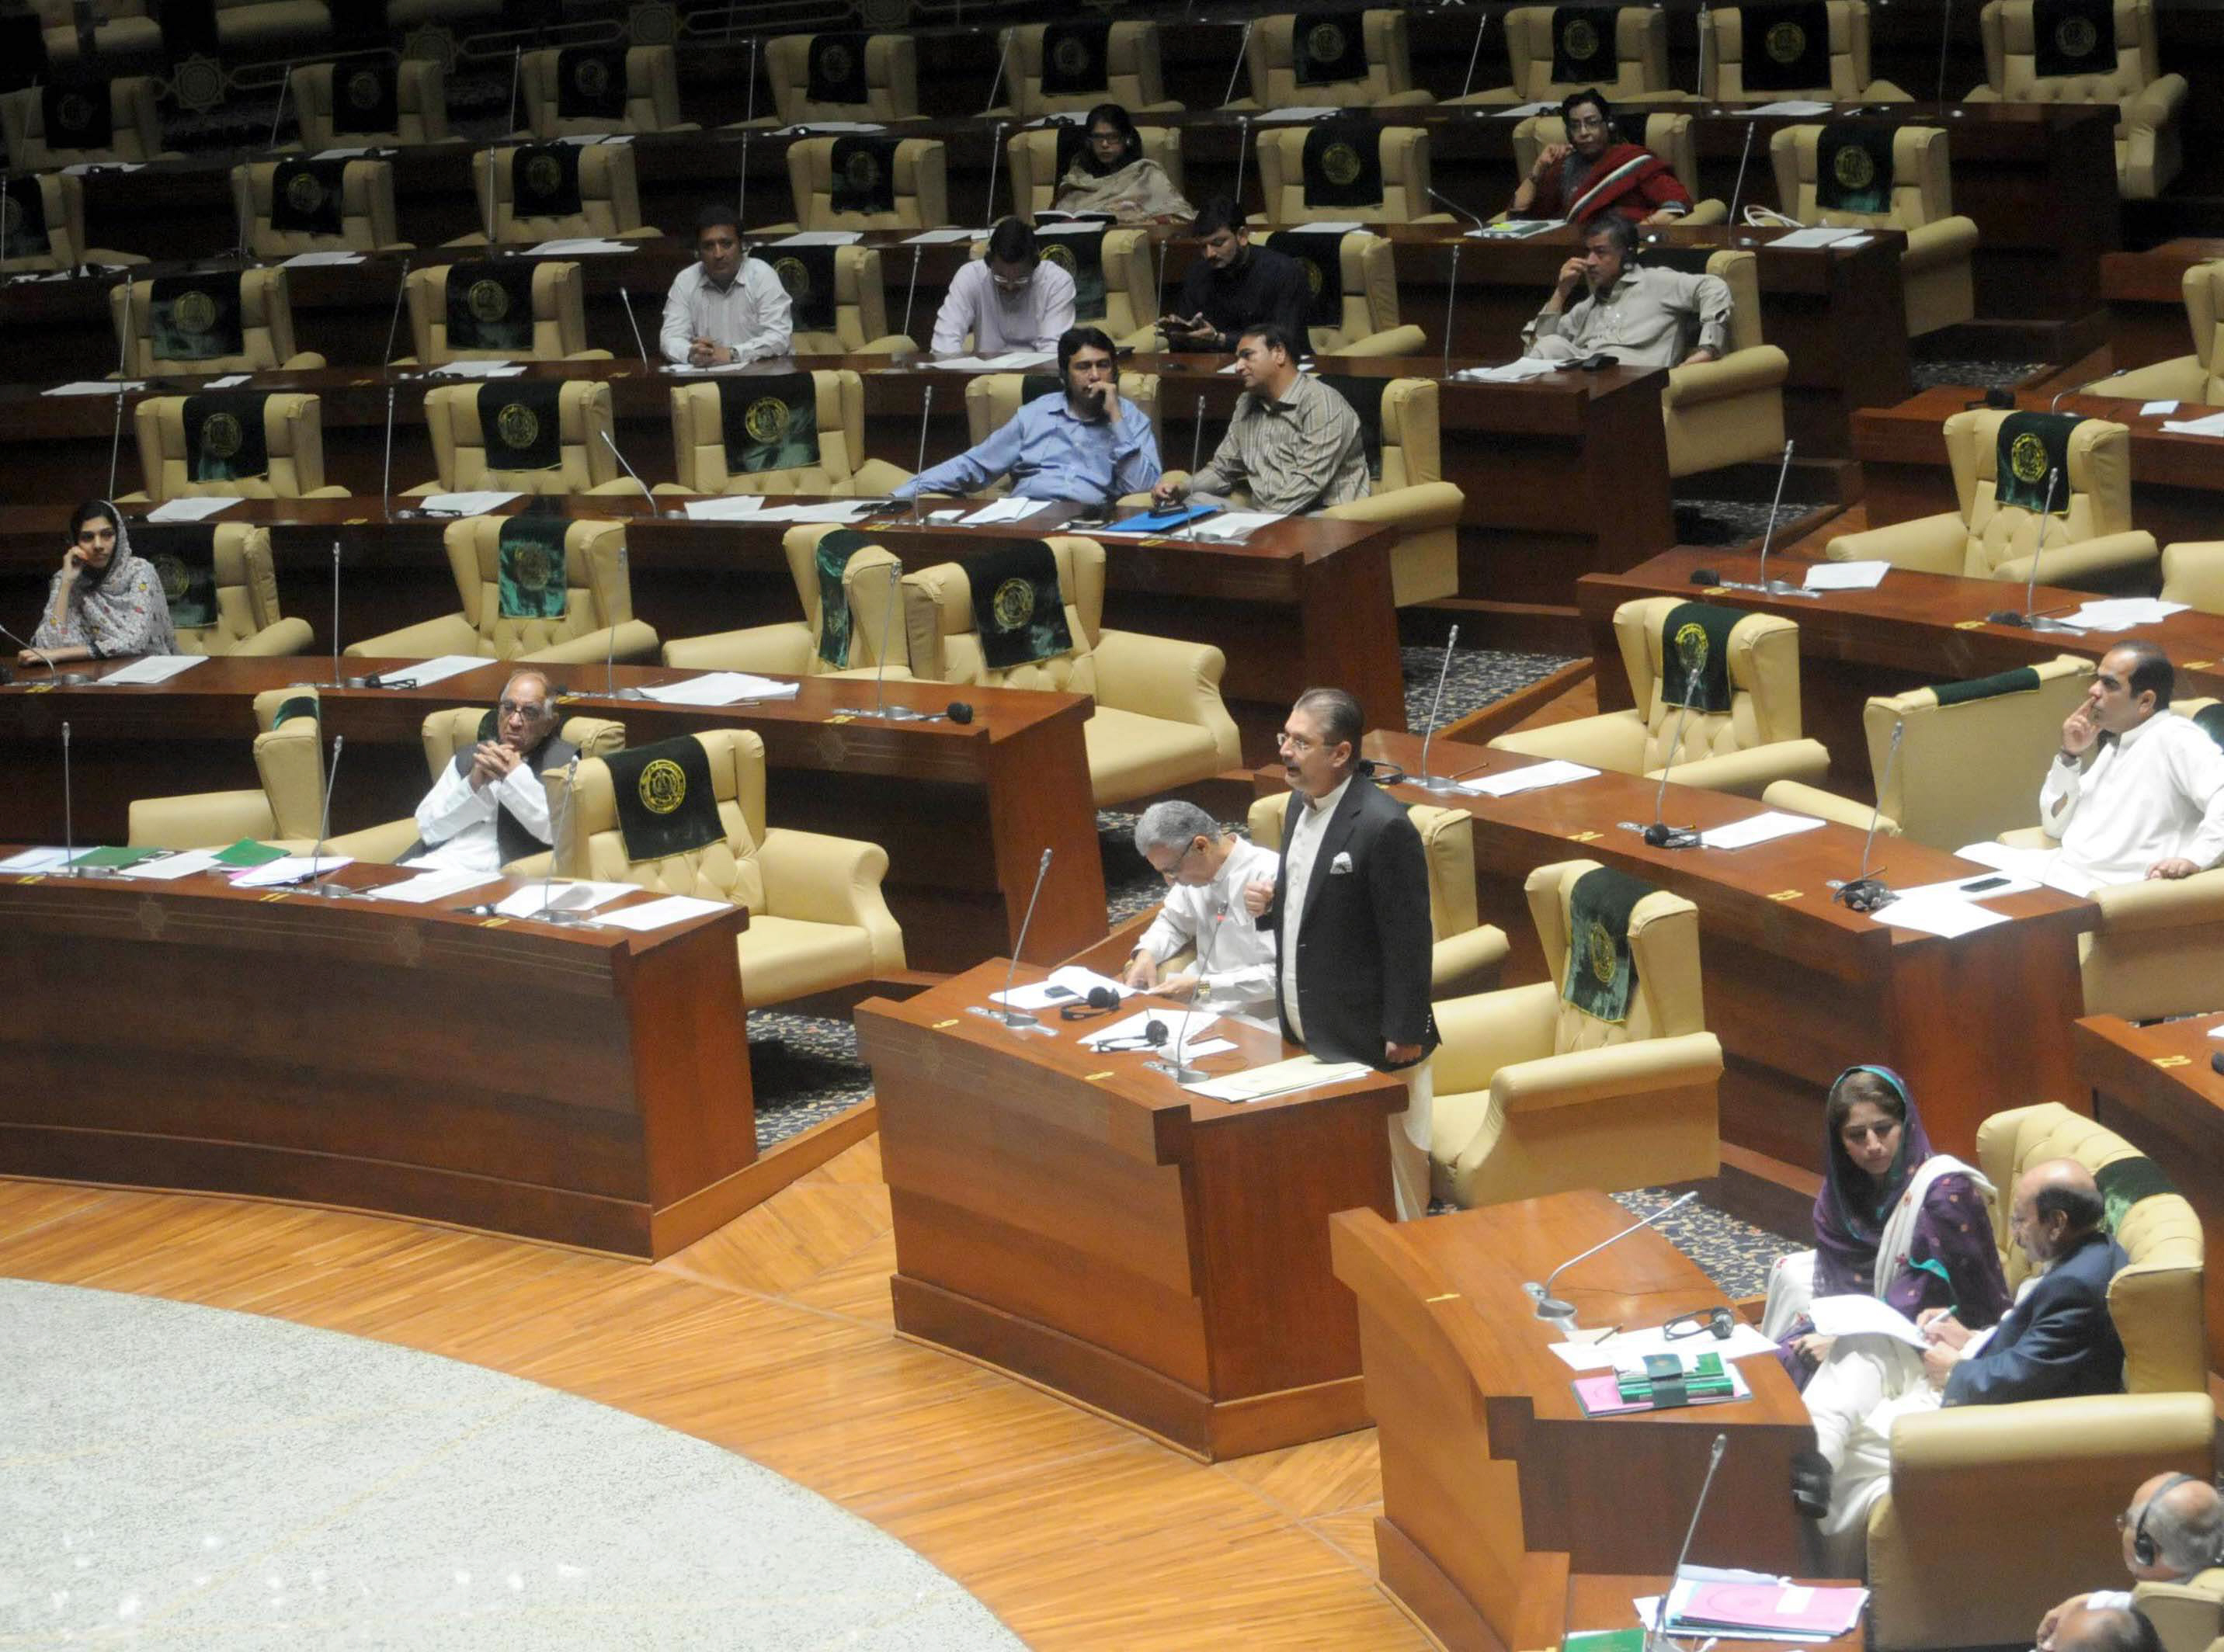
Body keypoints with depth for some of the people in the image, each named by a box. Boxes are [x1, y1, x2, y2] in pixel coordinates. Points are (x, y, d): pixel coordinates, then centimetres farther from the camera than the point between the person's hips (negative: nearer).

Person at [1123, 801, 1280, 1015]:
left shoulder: (1270, 878, -20)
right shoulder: (1195, 868, 3)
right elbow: (1172, 921, 23)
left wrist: (1202, 988, -22)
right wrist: (1146, 953, 2)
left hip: (1249, 1019, -8)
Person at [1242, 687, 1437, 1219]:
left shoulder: (1383, 826, -21)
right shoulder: (1300, 803, 6)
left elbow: (1407, 940, -19)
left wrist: (1404, 1034, -16)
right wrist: (1268, 904, -2)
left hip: (1365, 1037, -8)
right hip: (1307, 1030, 8)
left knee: (1389, 1163, 4)